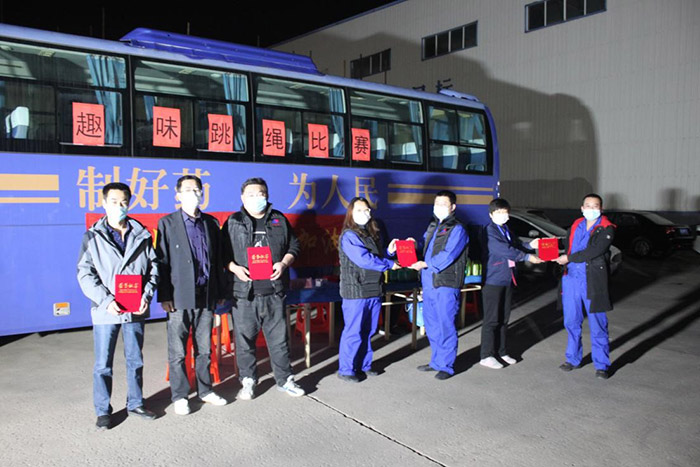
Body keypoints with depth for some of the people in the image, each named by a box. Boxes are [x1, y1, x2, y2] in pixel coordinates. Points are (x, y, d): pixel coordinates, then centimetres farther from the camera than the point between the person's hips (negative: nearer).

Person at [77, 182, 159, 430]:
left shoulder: (142, 235, 4)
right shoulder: (93, 236, -2)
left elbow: (153, 267, 6)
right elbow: (85, 273, -5)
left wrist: (147, 295, -8)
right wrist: (105, 300, -16)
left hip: (136, 310, 2)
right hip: (106, 311, -2)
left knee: (135, 360, 14)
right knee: (103, 364, 6)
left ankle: (135, 403, 30)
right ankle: (103, 411, 21)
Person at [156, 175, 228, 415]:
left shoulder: (211, 223, 10)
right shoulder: (167, 224, 0)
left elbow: (217, 260, 12)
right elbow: (162, 262, -3)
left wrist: (220, 292, 10)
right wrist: (164, 296, -8)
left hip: (206, 296, 3)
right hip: (180, 297, -3)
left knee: (204, 348, 13)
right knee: (177, 352, 5)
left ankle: (205, 390, 27)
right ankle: (179, 396, 18)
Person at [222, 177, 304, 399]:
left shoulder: (279, 220, 10)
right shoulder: (233, 222, 6)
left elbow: (293, 246, 13)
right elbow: (223, 253, 6)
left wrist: (283, 264, -4)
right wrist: (234, 268, -11)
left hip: (274, 291, 1)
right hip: (244, 291, -1)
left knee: (279, 337, 8)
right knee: (245, 338, 5)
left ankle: (285, 380, 22)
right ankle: (248, 381, 22)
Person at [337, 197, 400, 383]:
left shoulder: (372, 234, 15)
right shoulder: (349, 236, -10)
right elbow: (364, 260, -19)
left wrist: (389, 251, 5)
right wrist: (389, 264, -10)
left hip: (374, 291, 8)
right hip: (356, 292, -7)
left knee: (367, 331, 14)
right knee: (353, 332, -2)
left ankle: (364, 365, 27)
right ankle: (346, 370, 10)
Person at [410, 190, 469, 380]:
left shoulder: (457, 229, -8)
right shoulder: (432, 226, 17)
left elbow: (448, 255, -19)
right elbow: (424, 248, 26)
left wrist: (425, 264, -21)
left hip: (446, 284, -8)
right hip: (429, 282, 8)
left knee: (446, 325, -2)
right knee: (431, 325, 15)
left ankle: (446, 366, 9)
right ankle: (436, 362, 28)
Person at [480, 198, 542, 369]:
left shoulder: (505, 229, 14)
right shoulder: (490, 230, -13)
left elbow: (515, 245, 15)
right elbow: (504, 249, -22)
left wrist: (529, 245, -2)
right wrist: (527, 256, -19)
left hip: (507, 279, 8)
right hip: (493, 280, -8)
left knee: (504, 318, 14)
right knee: (491, 319, -3)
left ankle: (501, 351, 25)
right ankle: (487, 355, 5)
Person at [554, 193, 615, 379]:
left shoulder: (606, 229, -4)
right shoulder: (575, 226, 14)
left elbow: (593, 251, -16)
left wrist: (569, 258, -11)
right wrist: (564, 259, 1)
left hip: (593, 282, -5)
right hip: (572, 279, 5)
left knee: (598, 325, 2)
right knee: (571, 322, 12)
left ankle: (601, 365, 13)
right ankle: (573, 359, 26)